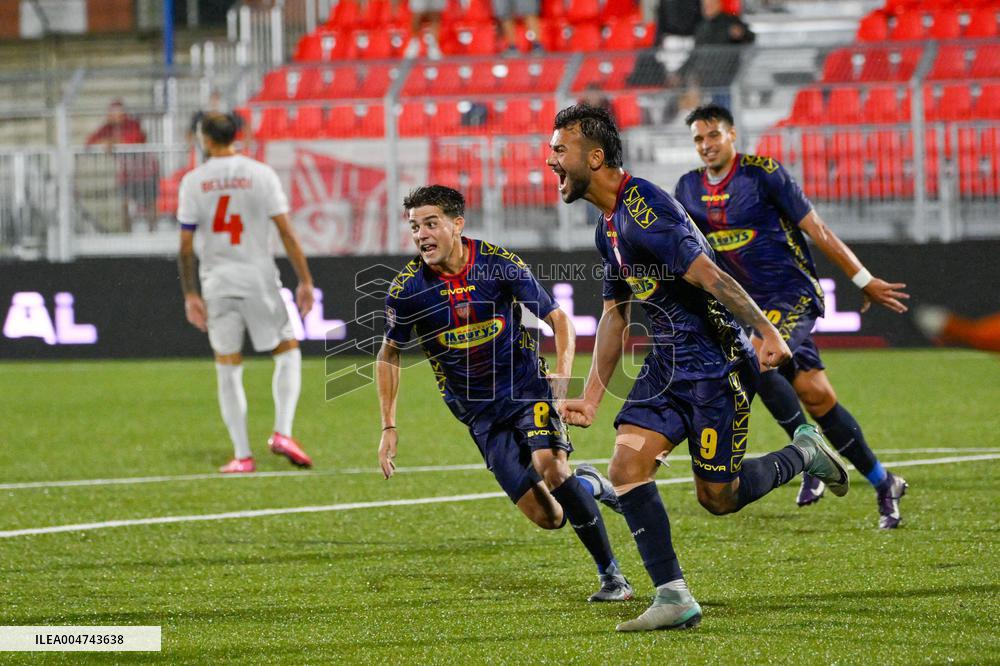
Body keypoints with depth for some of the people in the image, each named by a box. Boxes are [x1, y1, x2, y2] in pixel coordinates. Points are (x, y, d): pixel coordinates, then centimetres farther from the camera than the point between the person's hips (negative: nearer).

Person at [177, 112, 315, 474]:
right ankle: (282, 432, -5)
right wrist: (305, 281, -1)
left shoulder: (193, 181, 1)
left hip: (217, 284, 1)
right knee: (288, 352, 12)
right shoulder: (260, 174, -2)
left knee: (228, 369, 8)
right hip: (259, 278, -1)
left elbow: (185, 245, -1)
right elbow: (286, 232, -6)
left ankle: (242, 455, 5)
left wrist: (190, 295, 4)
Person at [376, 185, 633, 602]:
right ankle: (587, 485, 29)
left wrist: (563, 372, -19)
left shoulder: (500, 264, -12)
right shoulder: (408, 290, -9)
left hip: (527, 388, -2)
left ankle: (611, 575, -16)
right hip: (479, 412, 2)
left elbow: (557, 318, -2)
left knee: (551, 469, -29)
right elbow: (389, 355, 8)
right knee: (546, 517, -8)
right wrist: (389, 427, 3)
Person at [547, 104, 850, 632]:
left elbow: (708, 275, -27)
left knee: (718, 497, 0)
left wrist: (766, 332, -32)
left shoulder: (642, 211, -20)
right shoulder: (608, 226, 12)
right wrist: (591, 396, 19)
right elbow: (615, 313, 21)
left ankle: (805, 454, 26)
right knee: (627, 466, -8)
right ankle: (673, 598, -4)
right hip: (667, 362, 9)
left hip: (716, 362, -9)